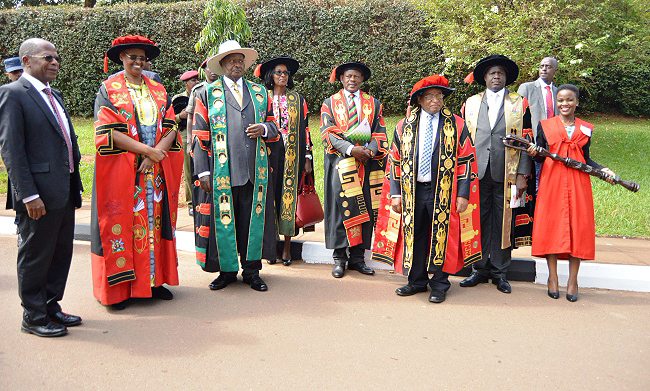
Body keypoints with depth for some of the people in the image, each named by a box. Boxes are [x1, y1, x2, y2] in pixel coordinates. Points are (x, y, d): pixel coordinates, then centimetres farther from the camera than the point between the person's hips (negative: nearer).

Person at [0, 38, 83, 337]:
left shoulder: (53, 95, 16)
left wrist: (74, 185, 14)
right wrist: (29, 195, -20)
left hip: (65, 192, 8)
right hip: (39, 196, -8)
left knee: (61, 253, 16)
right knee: (35, 256, 5)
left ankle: (51, 307, 31)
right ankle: (33, 318, 19)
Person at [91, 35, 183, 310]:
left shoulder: (158, 91, 13)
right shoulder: (109, 90, 2)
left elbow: (171, 128, 5)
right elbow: (109, 132, -9)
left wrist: (156, 154, -12)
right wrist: (147, 150, -15)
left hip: (156, 171, 4)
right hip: (121, 171, -3)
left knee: (155, 221, 5)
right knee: (122, 223, -1)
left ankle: (155, 280, 15)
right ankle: (118, 287, 8)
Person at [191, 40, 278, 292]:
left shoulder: (259, 92, 16)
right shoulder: (207, 94, 7)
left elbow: (274, 126, 21)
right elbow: (200, 136, 2)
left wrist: (264, 129, -4)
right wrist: (203, 172, -6)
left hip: (254, 171, 2)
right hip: (222, 172, -2)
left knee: (253, 220, 6)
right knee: (223, 220, 3)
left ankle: (251, 270, 19)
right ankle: (227, 270, 19)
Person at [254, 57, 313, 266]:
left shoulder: (298, 99, 11)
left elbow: (304, 129, 9)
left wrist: (307, 157, 3)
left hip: (291, 156, 1)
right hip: (268, 155, 0)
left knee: (289, 198, 0)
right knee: (269, 199, -1)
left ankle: (287, 246, 8)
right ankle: (269, 247, 7)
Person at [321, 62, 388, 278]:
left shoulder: (374, 104, 17)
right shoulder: (330, 103, 12)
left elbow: (380, 133, 10)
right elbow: (327, 133, 0)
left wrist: (370, 150, -11)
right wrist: (350, 149, -15)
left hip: (368, 163, 2)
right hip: (341, 163, -2)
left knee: (366, 209, 1)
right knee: (340, 207, -6)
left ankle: (357, 257, 10)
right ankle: (339, 258, 3)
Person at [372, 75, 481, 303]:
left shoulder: (456, 125, 4)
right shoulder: (405, 126, 8)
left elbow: (465, 161, 1)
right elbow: (395, 160, 8)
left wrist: (463, 194, -5)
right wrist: (395, 193, 2)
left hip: (443, 193, -2)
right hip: (412, 191, 2)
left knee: (441, 237, 3)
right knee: (414, 236, 8)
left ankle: (439, 285, 18)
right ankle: (417, 281, 25)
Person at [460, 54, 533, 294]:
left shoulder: (520, 104, 8)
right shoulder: (471, 103, 13)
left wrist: (522, 174, -5)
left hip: (506, 174, -1)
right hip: (477, 173, 1)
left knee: (503, 223, 2)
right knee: (479, 221, 4)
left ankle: (499, 272, 15)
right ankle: (480, 269, 16)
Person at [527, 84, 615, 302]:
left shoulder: (586, 129, 14)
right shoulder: (545, 125, 9)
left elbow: (586, 159, 14)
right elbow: (540, 156, 7)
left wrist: (602, 170, -2)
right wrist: (533, 154, -14)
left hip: (578, 183, 2)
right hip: (552, 181, -1)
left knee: (578, 226, -2)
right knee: (551, 225, -4)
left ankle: (573, 280, 6)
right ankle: (553, 277, 7)